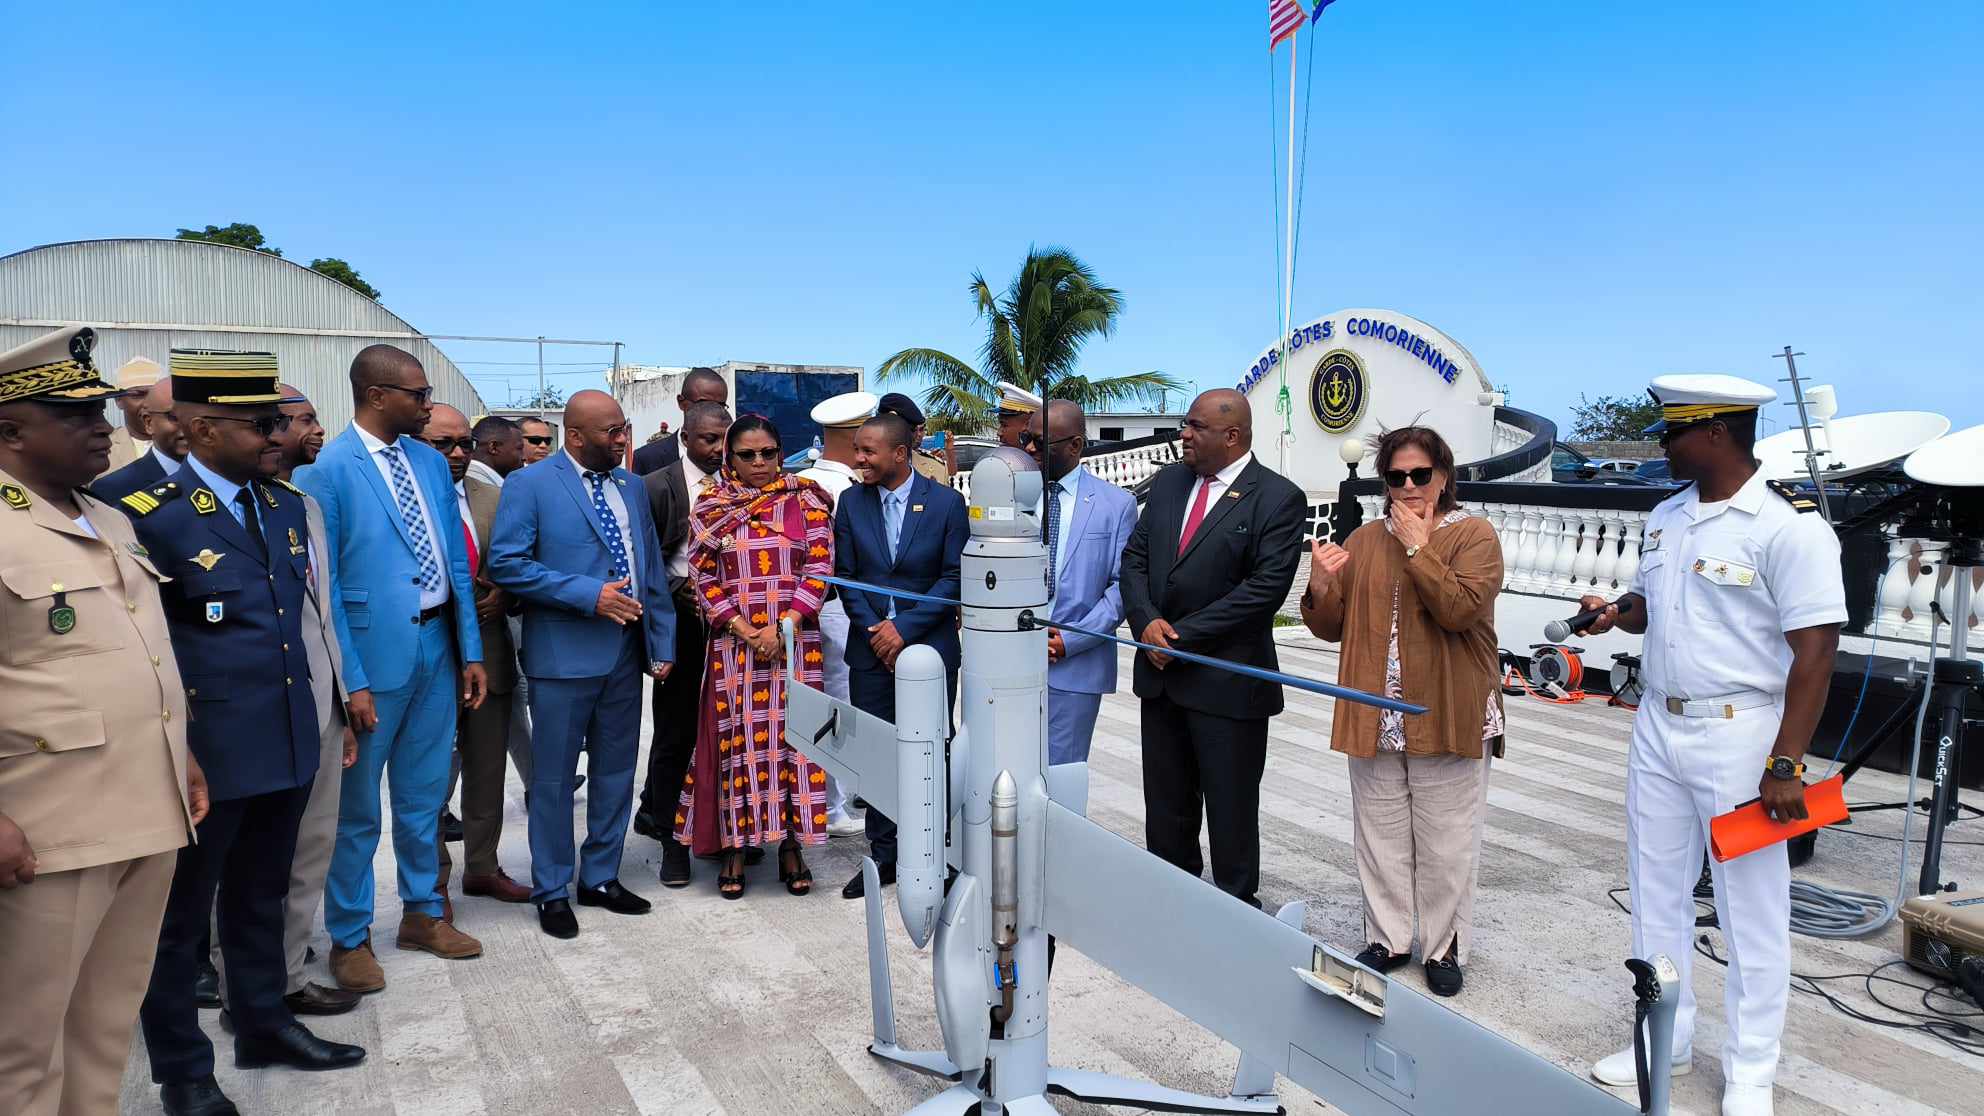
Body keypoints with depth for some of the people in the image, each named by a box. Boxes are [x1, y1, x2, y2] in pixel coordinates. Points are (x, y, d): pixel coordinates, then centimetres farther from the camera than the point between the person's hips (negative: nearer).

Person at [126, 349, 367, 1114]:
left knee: (261, 895, 21)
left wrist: (323, 696, 16)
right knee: (181, 909, 12)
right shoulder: (152, 516, -15)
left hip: (287, 741, 6)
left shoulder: (286, 506, 7)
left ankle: (263, 1024, 38)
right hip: (206, 752, -6)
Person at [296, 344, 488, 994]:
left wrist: (471, 650, 7)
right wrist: (349, 680, -15)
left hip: (437, 648, 6)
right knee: (356, 807, 9)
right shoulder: (326, 471, -11)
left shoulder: (431, 462, 7)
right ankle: (348, 938, 25)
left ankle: (421, 912, 34)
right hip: (373, 653, -5)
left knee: (424, 795, 18)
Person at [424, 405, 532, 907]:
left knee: (488, 772, 15)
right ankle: (432, 882, 20)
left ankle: (482, 869, 31)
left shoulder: (493, 498, 8)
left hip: (489, 653, 5)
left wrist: (502, 594, -7)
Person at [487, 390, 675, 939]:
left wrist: (662, 643, 7)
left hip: (626, 652, 6)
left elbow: (652, 569, 12)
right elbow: (506, 564, -14)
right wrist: (589, 595, -20)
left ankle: (601, 878, 29)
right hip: (564, 655, -5)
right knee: (554, 778, 5)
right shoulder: (528, 485, -6)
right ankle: (552, 891, 21)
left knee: (616, 772, 14)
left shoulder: (630, 486, 11)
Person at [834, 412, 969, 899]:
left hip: (930, 645, -2)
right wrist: (874, 630, -7)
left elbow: (955, 578, -6)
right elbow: (846, 575, 5)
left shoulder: (946, 502, -5)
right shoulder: (852, 502, 3)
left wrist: (905, 627, -12)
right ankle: (883, 856, 19)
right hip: (871, 648, 3)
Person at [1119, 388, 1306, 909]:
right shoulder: (1169, 481, 9)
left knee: (1230, 809, 7)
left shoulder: (1278, 498, -10)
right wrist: (1147, 622, -9)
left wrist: (1182, 634, -17)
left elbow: (1267, 586, -17)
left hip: (1227, 681, -6)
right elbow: (1136, 556, 9)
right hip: (1161, 671, 6)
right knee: (1166, 806, 16)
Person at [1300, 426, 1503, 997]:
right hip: (1375, 719, 4)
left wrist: (1418, 547, -18)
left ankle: (1445, 947, 24)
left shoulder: (1473, 535, -4)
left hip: (1445, 716, -4)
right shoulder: (1364, 540, 9)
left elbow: (1460, 609, -21)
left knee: (1445, 840, 7)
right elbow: (1332, 627, 9)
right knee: (1381, 834, 13)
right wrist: (1321, 585, -10)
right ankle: (1388, 939, 28)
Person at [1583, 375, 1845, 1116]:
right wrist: (1616, 613, -4)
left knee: (1751, 906, 6)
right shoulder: (1666, 517, 7)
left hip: (1738, 734, -7)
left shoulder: (1788, 526, -15)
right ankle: (1667, 1040, 31)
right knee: (1657, 891, 15)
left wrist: (1785, 764, -20)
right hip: (1658, 727, 8)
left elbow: (1814, 649, -17)